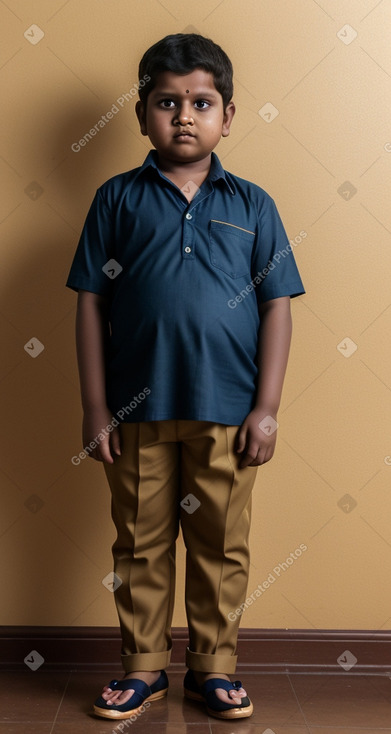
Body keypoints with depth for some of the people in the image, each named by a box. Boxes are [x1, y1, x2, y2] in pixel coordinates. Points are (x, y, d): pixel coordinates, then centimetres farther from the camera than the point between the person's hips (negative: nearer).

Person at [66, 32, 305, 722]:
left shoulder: (252, 204, 3)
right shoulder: (117, 198, 2)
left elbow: (277, 306, 2)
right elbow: (91, 303, 1)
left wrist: (266, 408, -4)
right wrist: (94, 407, -3)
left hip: (227, 409, 0)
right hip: (139, 409, 0)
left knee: (221, 546, 11)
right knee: (140, 543, 12)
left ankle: (213, 666, 30)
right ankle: (144, 666, 30)